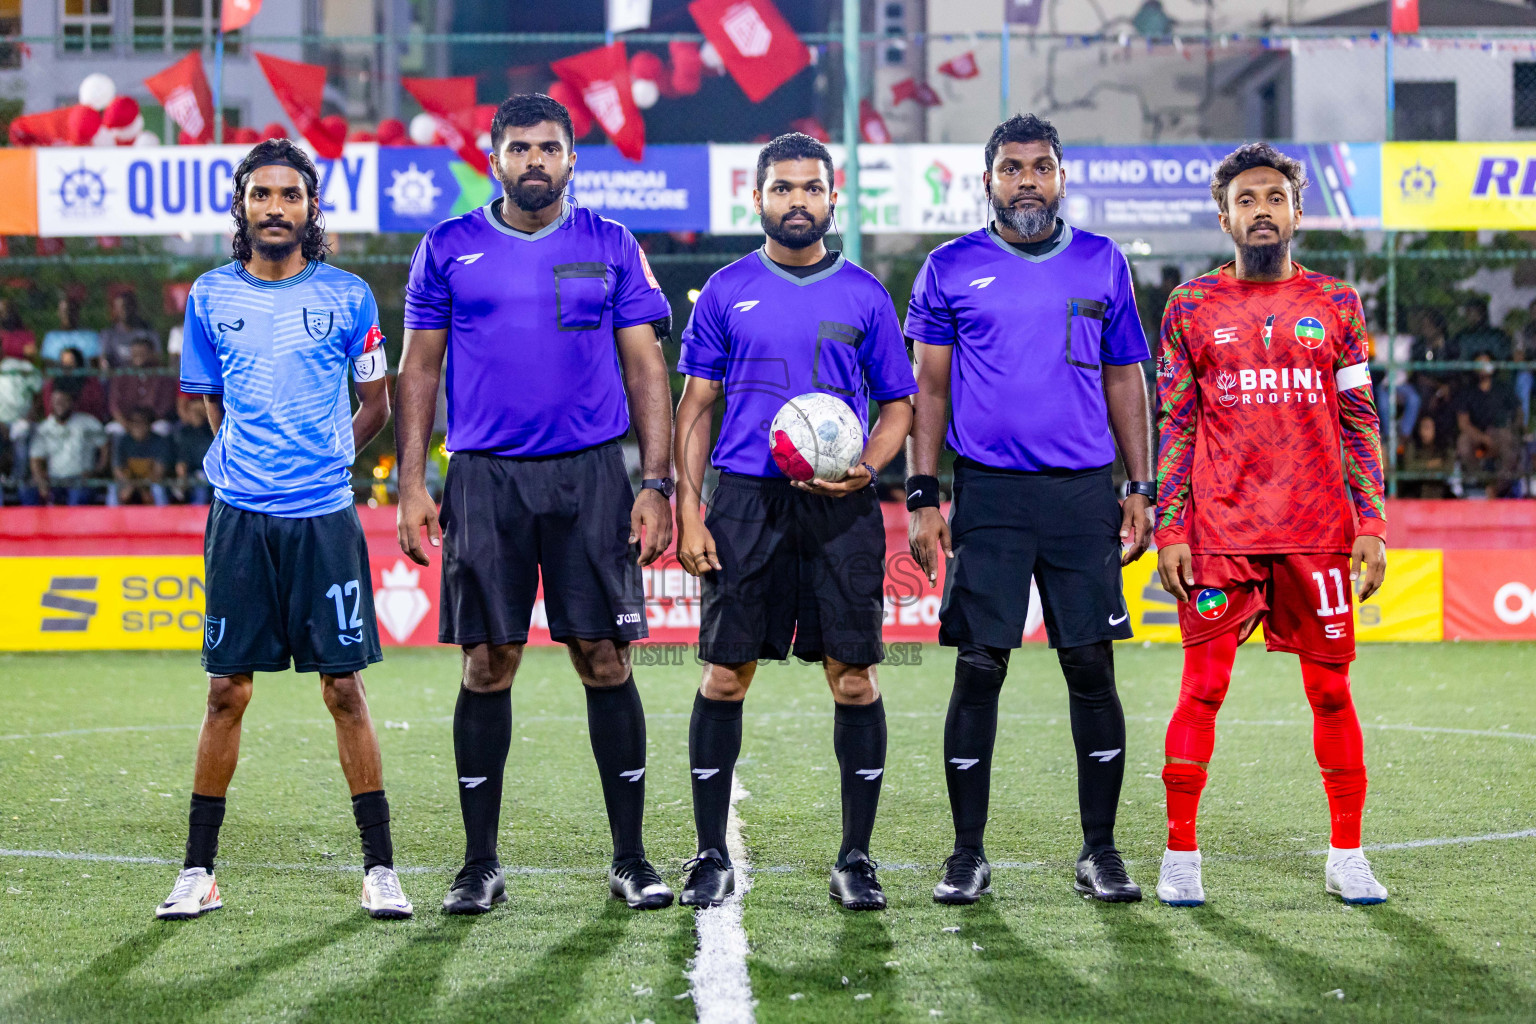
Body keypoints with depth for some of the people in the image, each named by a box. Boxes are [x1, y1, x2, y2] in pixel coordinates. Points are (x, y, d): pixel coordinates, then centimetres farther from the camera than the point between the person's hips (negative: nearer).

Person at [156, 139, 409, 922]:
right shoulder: (211, 297, 7)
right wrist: (245, 462, 11)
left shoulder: (347, 296, 3)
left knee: (345, 690, -1)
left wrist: (324, 459, 8)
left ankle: (380, 869, 6)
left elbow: (376, 402, 13)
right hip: (239, 518, 1)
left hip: (325, 518, -1)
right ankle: (198, 872, 11)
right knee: (226, 692, 3)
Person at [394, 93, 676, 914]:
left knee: (605, 660, -1)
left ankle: (630, 859, 8)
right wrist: (411, 484, 0)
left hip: (591, 476, 0)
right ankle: (480, 864, 11)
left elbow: (645, 368, 6)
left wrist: (657, 483, -3)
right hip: (484, 477, 0)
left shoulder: (611, 248, 6)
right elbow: (419, 369, 9)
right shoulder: (448, 249, 8)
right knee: (487, 666, 2)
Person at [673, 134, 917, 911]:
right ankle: (711, 856, 9)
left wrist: (865, 467, -8)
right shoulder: (727, 291, 8)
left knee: (853, 678, -2)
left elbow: (898, 404, 12)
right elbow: (695, 407, 8)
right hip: (746, 500, 0)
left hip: (841, 506, 0)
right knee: (725, 675, -1)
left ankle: (856, 860, 8)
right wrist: (688, 511, -1)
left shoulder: (864, 294, 8)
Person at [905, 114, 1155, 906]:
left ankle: (1099, 852, 10)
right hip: (989, 494, -1)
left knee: (1092, 669, 0)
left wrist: (1141, 491, 7)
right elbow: (928, 387, 6)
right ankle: (968, 854, 9)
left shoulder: (1101, 264, 10)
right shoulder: (952, 269, 5)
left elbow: (1126, 381, 13)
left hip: (1083, 493, 1)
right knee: (979, 670, -1)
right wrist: (923, 497, -2)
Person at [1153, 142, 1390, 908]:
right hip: (1220, 532, -1)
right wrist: (1169, 530, -2)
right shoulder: (1191, 307, 5)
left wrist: (1371, 524, 1)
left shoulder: (1334, 305, 8)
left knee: (1331, 688, 4)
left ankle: (1347, 855, 14)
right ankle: (1180, 856, 6)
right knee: (1202, 687, -3)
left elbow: (1360, 422, 8)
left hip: (1318, 531, 1)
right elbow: (1174, 426, 5)